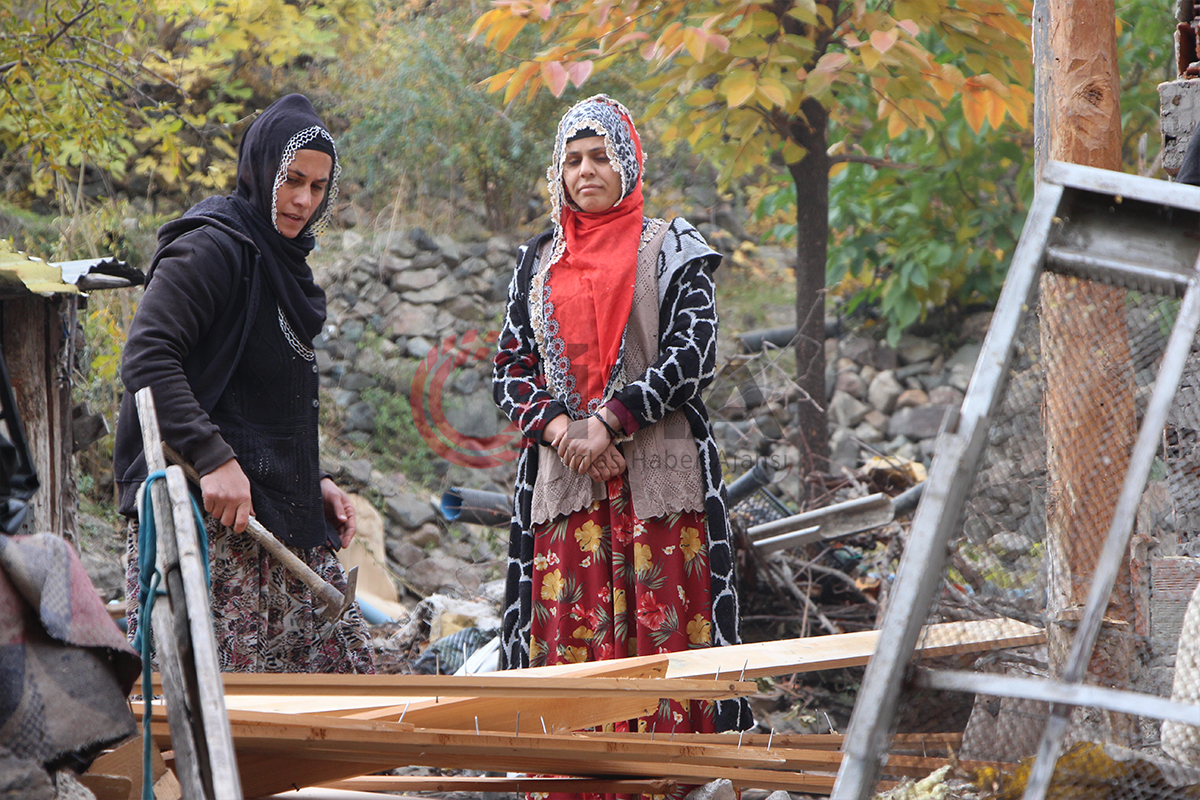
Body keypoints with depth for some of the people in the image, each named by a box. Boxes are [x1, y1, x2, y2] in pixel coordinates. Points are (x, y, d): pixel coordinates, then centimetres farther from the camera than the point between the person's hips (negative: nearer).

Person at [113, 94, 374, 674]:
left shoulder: (281, 258, 21)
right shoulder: (209, 249, -8)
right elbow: (146, 360, -20)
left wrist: (313, 483, 16)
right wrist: (214, 460, -27)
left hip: (281, 511, 10)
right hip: (202, 508, -10)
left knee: (343, 669, 5)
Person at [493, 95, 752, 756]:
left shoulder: (669, 249, 6)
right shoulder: (538, 262, 17)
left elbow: (692, 354, -5)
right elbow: (510, 366, 12)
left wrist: (609, 422, -13)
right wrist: (557, 425, -8)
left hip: (656, 471, -3)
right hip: (563, 473, 3)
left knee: (660, 627, -9)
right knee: (567, 630, -4)